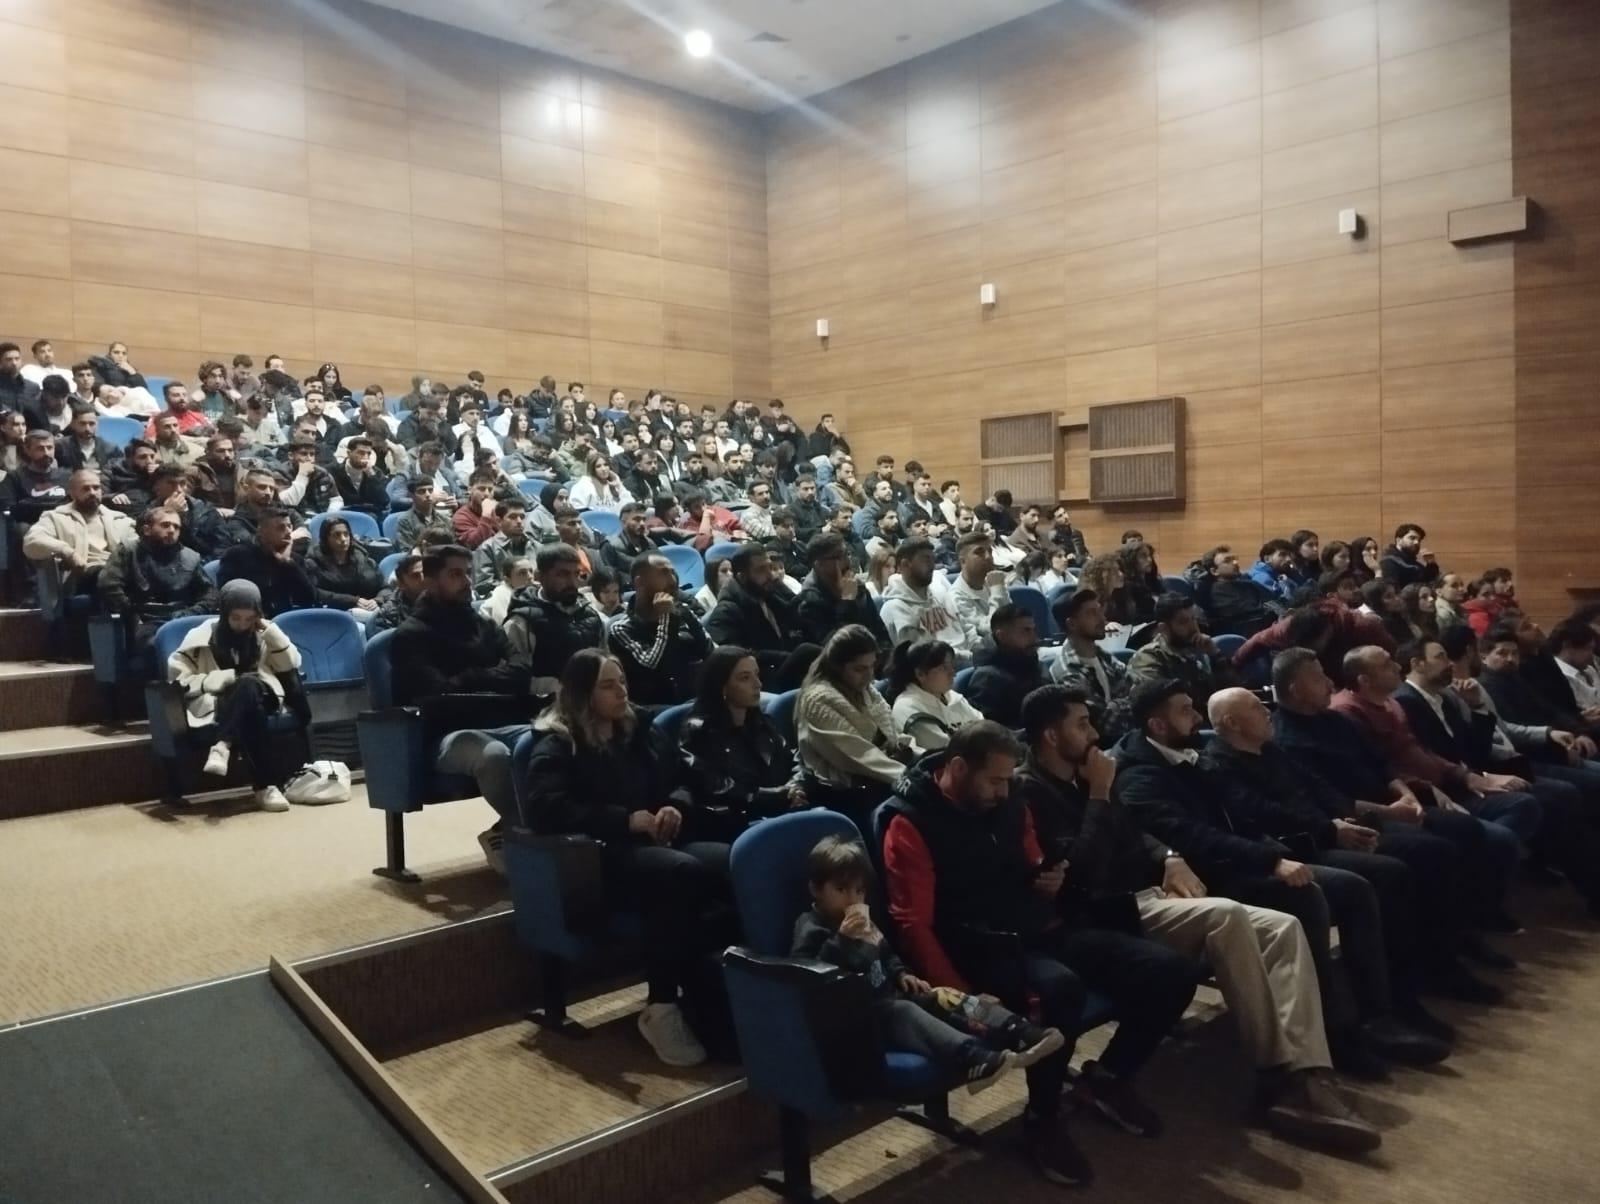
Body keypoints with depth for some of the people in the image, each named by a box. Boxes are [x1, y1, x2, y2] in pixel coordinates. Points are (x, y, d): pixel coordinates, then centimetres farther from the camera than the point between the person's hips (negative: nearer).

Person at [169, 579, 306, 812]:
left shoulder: (261, 635, 13)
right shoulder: (202, 637, 4)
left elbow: (291, 666, 5)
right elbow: (178, 680, -2)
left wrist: (270, 629, -4)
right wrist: (224, 678, -14)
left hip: (260, 700, 2)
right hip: (218, 706, -2)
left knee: (249, 687, -34)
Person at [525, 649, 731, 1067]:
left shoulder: (637, 728, 20)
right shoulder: (556, 744, 0)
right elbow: (547, 808, -17)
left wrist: (674, 807, 1)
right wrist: (626, 819, -20)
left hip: (654, 842, 6)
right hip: (599, 854, -6)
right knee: (680, 872, -37)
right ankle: (662, 1008, -29)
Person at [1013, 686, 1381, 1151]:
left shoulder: (1078, 779, 18)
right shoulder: (1032, 790, -12)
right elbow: (1082, 873, -23)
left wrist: (1169, 859, 5)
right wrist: (1100, 794, -16)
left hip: (1147, 896, 10)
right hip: (1108, 917, -10)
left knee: (1284, 928, -7)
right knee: (1227, 916, -32)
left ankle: (1305, 1076, -18)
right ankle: (1280, 1078, -20)